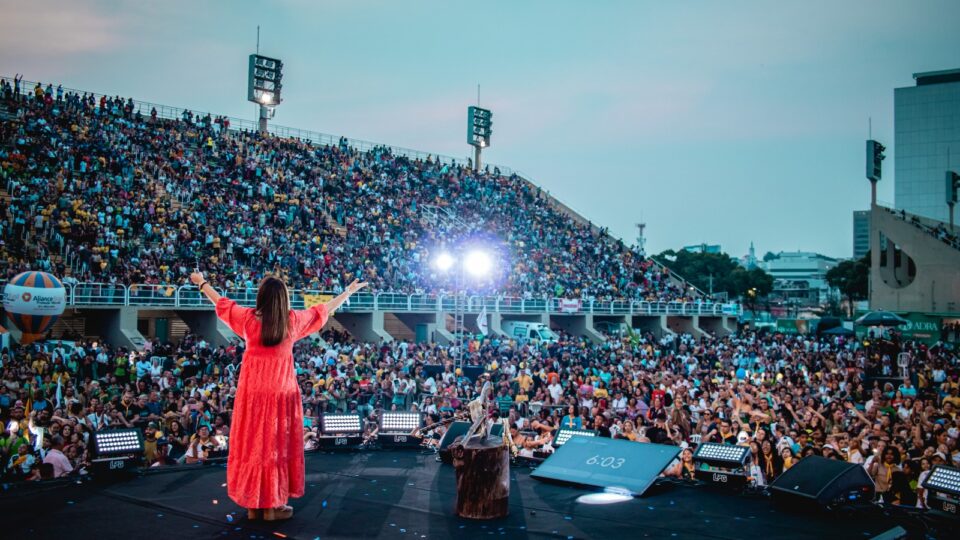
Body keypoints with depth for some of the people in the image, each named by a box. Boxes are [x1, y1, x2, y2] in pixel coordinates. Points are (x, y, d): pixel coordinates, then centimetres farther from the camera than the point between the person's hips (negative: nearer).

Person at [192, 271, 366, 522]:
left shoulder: (249, 318, -6)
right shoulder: (293, 320, -8)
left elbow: (222, 303, 11)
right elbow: (323, 310, 6)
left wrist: (202, 283, 28)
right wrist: (348, 291, 20)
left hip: (252, 392, 1)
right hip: (281, 392, -1)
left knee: (251, 444, 9)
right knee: (277, 445, 5)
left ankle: (252, 504, 14)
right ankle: (273, 505, 8)